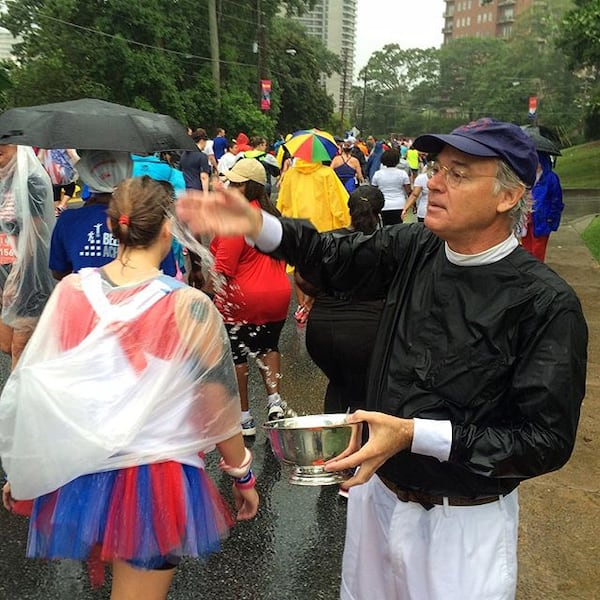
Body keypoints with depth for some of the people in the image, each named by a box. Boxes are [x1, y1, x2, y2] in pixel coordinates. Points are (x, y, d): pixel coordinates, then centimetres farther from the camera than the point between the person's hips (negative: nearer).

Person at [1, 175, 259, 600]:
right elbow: (219, 406, -12)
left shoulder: (70, 290, -6)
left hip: (75, 475, 5)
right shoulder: (188, 307, -19)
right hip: (154, 480, -5)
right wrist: (242, 476, 4)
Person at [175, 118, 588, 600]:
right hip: (376, 491, 5)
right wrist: (256, 225, -12)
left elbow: (549, 440, -21)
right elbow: (335, 257, 4)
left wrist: (414, 434, -28)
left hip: (463, 520, -5)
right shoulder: (414, 248, -8)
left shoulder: (547, 304, -22)